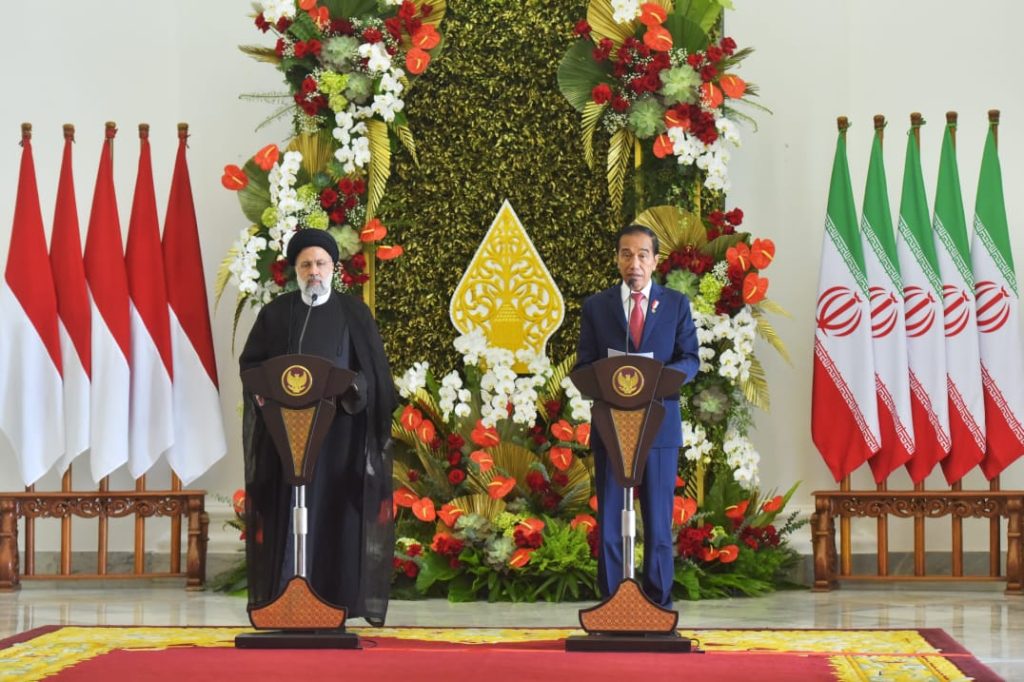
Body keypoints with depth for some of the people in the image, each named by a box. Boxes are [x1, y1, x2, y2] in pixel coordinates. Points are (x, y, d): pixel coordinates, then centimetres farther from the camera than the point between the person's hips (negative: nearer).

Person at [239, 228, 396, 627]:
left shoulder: (355, 313, 7)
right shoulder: (276, 314, 9)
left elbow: (374, 369, 2)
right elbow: (250, 362, 7)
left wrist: (354, 387, -18)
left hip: (340, 428, 0)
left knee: (335, 506, -2)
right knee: (288, 508, -3)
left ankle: (336, 594, 0)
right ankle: (285, 595, -2)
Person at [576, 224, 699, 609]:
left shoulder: (676, 304, 8)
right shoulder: (596, 306, 9)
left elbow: (690, 361, 3)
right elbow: (583, 367, 6)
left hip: (659, 425, 0)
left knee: (659, 519, 3)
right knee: (609, 518, 1)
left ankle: (659, 602, 10)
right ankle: (611, 602, 6)